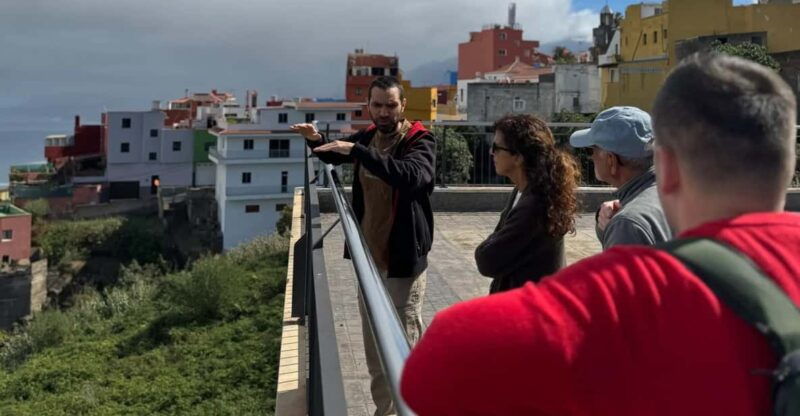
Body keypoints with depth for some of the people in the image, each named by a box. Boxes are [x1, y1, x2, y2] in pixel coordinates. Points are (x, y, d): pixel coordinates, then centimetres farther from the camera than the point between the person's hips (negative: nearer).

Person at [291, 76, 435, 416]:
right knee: (373, 346, 17)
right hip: (369, 257, 7)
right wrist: (317, 140, 6)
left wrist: (357, 150, -38)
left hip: (403, 261, -7)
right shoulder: (368, 137, 7)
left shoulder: (420, 142, -13)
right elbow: (334, 156, 28)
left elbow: (410, 176, -35)